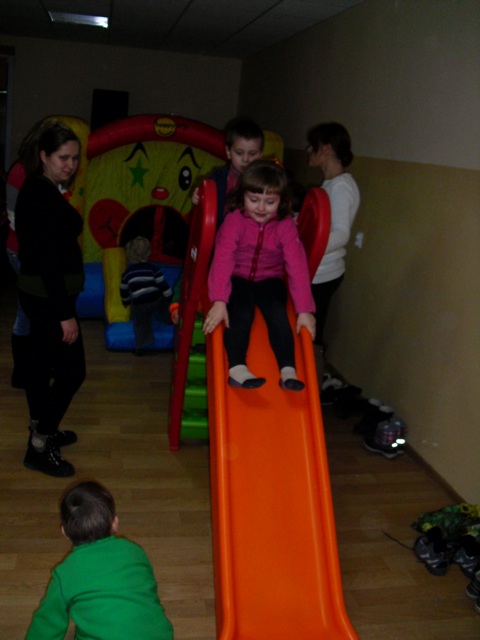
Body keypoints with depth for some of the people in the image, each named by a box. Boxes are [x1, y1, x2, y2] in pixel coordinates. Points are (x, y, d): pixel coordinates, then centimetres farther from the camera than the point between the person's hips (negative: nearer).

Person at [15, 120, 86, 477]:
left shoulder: (40, 191, 11)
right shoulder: (42, 197, -19)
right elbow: (48, 261, -23)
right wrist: (65, 314, -22)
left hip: (41, 296, 10)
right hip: (49, 297, -10)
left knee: (42, 365, 19)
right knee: (72, 370, -1)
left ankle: (45, 432, 35)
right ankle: (39, 447, 10)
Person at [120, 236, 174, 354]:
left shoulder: (127, 273, 4)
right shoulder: (153, 269, -6)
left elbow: (124, 290, 15)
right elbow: (163, 285, -7)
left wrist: (126, 302, 32)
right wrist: (170, 297, 4)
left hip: (139, 305, 2)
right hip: (156, 300, -2)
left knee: (140, 325, 16)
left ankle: (140, 348, 20)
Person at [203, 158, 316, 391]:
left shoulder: (286, 226, -11)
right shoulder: (234, 221, -15)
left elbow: (297, 266, -18)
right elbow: (223, 260, -26)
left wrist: (305, 310, -25)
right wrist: (219, 301, -39)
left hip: (269, 279, 2)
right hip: (237, 278, -1)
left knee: (277, 313, -25)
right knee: (241, 311, -29)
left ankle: (288, 370, -29)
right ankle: (236, 368, -37)